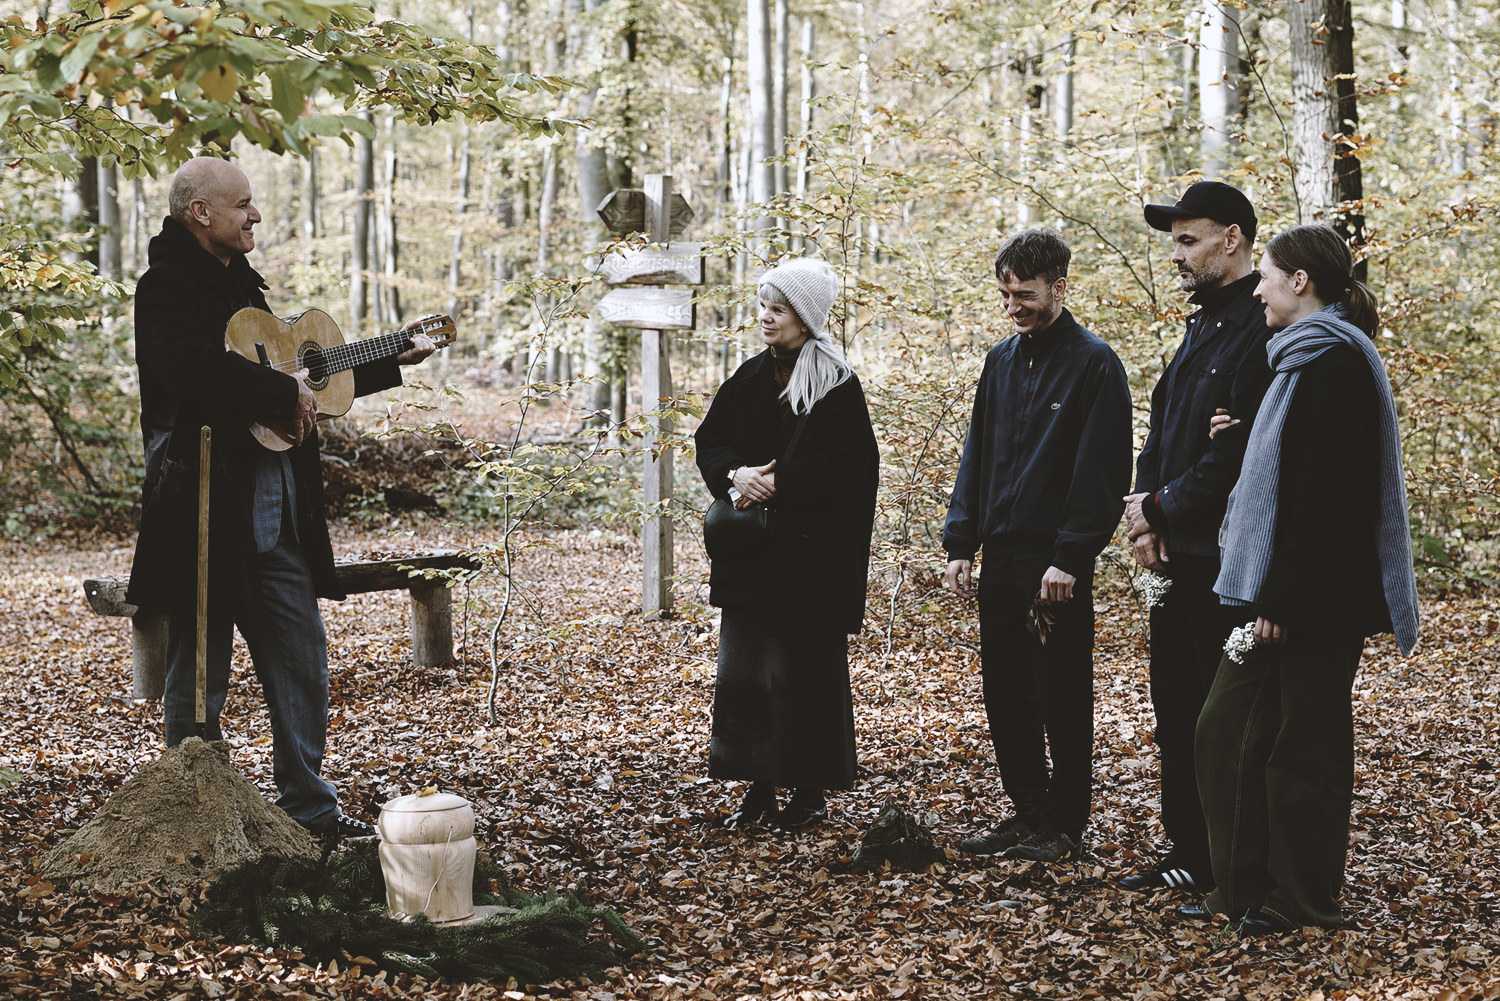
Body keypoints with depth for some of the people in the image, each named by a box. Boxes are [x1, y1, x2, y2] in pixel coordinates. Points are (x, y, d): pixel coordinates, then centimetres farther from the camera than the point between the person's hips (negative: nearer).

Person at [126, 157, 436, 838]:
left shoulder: (237, 281, 19)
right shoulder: (168, 284, -10)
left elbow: (311, 369, 29)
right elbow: (196, 371, -29)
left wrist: (395, 361, 28)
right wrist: (286, 393, -19)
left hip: (276, 504, 9)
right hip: (207, 504, -9)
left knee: (301, 655, 11)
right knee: (201, 668, 3)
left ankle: (308, 802, 20)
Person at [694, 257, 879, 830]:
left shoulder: (837, 385, -8)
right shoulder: (751, 378, 11)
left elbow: (848, 467, -15)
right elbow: (709, 440, 8)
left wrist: (772, 483, -17)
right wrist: (735, 476, -12)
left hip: (810, 552, -6)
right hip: (751, 552, 6)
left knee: (802, 670, -1)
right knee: (742, 669, 6)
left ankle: (810, 791, 9)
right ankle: (760, 787, 14)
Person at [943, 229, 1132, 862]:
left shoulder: (1094, 364, -8)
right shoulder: (1001, 361, 13)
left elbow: (1102, 471, -13)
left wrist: (1070, 558, -19)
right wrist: (959, 543, 8)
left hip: (1058, 564, -7)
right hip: (1000, 559, 7)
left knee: (1062, 698, 2)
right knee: (1006, 694, 11)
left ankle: (1064, 824, 10)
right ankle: (1028, 814, 21)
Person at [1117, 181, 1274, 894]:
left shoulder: (1261, 329, -15)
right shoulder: (1204, 325, 17)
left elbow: (1237, 450, -21)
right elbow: (1163, 427, 19)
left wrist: (1160, 509, -12)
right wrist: (1145, 504, 2)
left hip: (1227, 560, -10)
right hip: (1180, 557, 10)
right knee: (1176, 708, 13)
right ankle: (1188, 852, 22)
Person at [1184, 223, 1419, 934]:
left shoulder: (1332, 361, -15)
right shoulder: (1310, 355, 16)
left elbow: (1319, 492, -21)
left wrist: (1279, 598, -22)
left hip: (1313, 598, -10)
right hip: (1284, 589, 10)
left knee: (1301, 746, -1)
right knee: (1226, 732, 11)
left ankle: (1302, 902, 9)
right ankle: (1245, 889, 17)